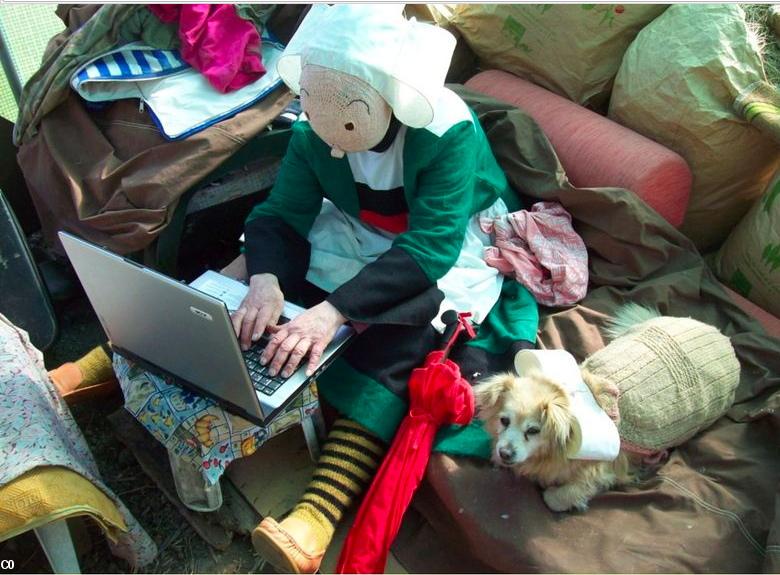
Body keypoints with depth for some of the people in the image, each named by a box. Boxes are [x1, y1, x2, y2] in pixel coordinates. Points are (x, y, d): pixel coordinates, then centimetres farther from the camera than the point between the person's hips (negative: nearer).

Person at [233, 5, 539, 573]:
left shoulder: (449, 130, -28)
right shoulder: (313, 133, -13)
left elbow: (431, 245, -35)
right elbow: (280, 216, -14)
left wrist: (334, 310, -45)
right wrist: (265, 281, -37)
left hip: (451, 249, -5)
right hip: (359, 240, 6)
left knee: (396, 341, -32)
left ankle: (318, 516, -36)